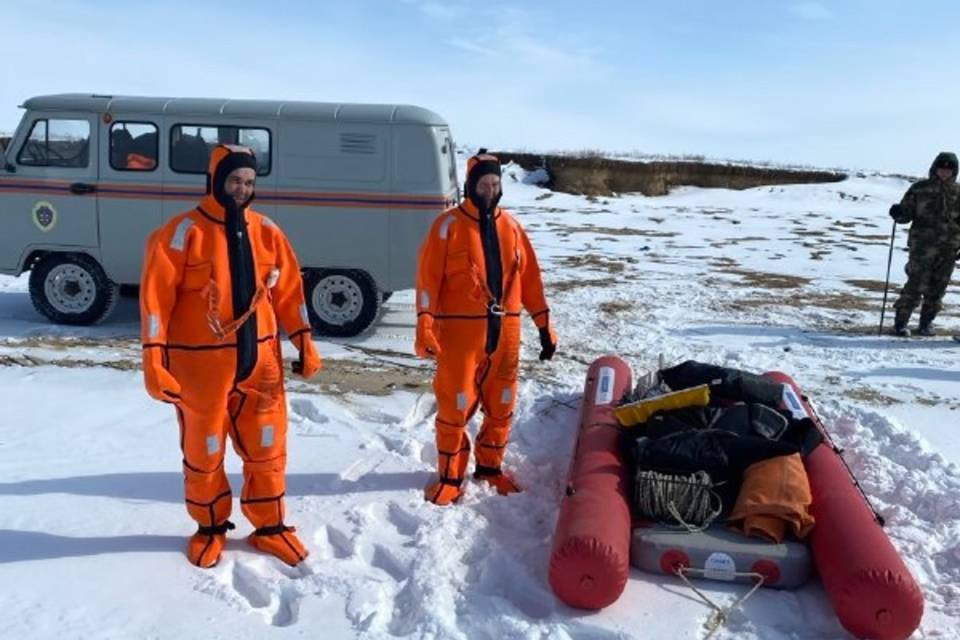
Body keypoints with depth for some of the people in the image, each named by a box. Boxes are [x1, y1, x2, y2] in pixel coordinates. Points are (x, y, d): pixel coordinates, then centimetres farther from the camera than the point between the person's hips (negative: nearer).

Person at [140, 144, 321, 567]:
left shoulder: (266, 232, 5)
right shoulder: (184, 232, -9)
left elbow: (288, 291, 9)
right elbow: (155, 296, -11)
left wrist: (305, 343, 5)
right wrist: (154, 361, -16)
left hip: (259, 359, 4)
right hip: (201, 363, -3)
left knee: (267, 446, 12)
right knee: (204, 450, 12)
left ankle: (269, 527, 29)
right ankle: (210, 528, 33)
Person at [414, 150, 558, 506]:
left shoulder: (510, 226, 9)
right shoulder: (449, 225, -5)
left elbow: (530, 278, 11)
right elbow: (428, 278, -9)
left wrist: (544, 326, 10)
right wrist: (425, 328, -18)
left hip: (505, 330, 5)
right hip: (461, 329, -5)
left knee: (501, 403, 13)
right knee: (455, 405, 1)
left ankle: (490, 466, 31)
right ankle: (449, 475, 17)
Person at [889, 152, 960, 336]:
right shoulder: (920, 189, 3)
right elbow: (906, 214, 3)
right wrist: (898, 213, -20)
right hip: (923, 245, -3)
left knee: (937, 288, 6)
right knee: (916, 284, -10)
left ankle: (926, 323, 19)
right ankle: (901, 322, -3)